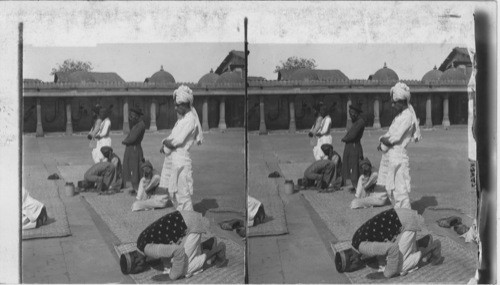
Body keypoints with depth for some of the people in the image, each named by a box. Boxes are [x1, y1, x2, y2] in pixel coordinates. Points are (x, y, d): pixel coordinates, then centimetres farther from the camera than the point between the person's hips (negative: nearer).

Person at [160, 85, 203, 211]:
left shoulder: (190, 119, -13)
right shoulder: (182, 118, 17)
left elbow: (179, 140, -17)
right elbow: (173, 137, 18)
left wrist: (166, 142, -1)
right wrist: (166, 143, -1)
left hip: (180, 159, -9)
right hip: (172, 158, 9)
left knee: (183, 194, -5)